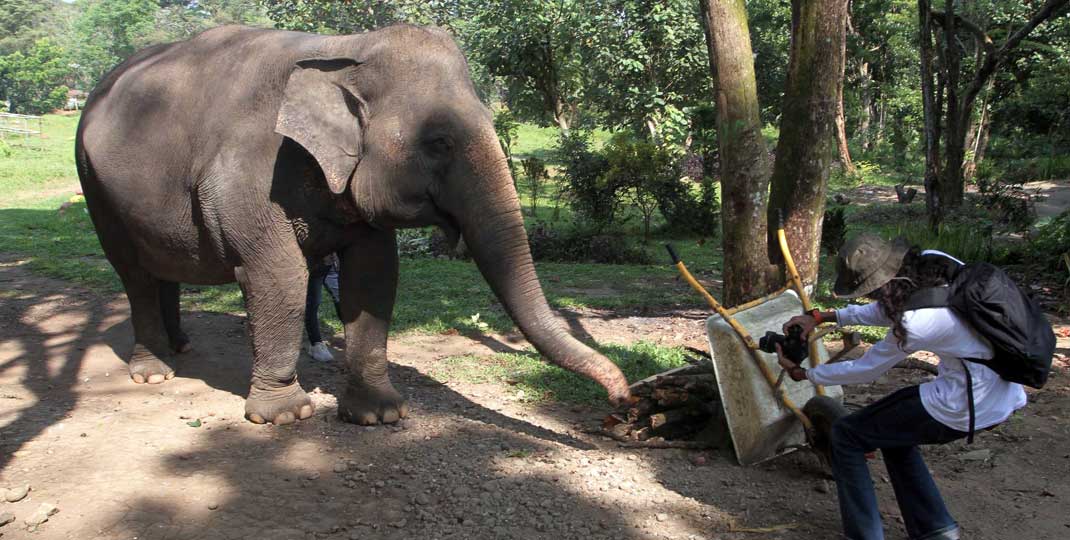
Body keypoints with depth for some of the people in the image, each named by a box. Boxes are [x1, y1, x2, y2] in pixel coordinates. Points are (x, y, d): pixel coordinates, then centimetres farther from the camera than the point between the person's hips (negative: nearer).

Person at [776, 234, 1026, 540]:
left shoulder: (914, 323, -29)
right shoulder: (928, 262, -8)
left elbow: (864, 371, -11)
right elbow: (889, 309, 11)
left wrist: (803, 374, 2)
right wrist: (823, 317, 9)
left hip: (968, 407, -9)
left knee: (845, 436, 0)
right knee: (892, 427, 26)